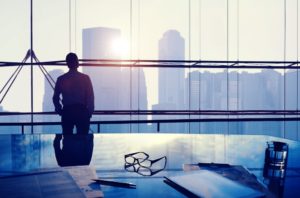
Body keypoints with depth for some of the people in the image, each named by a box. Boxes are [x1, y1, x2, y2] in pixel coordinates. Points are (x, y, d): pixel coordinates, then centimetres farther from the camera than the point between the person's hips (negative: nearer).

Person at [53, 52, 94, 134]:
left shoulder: (61, 79, 0)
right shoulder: (85, 78, -5)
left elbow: (55, 98, 5)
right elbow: (90, 97, -5)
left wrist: (59, 110, 17)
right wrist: (90, 112, 4)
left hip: (67, 111, 2)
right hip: (82, 111, -1)